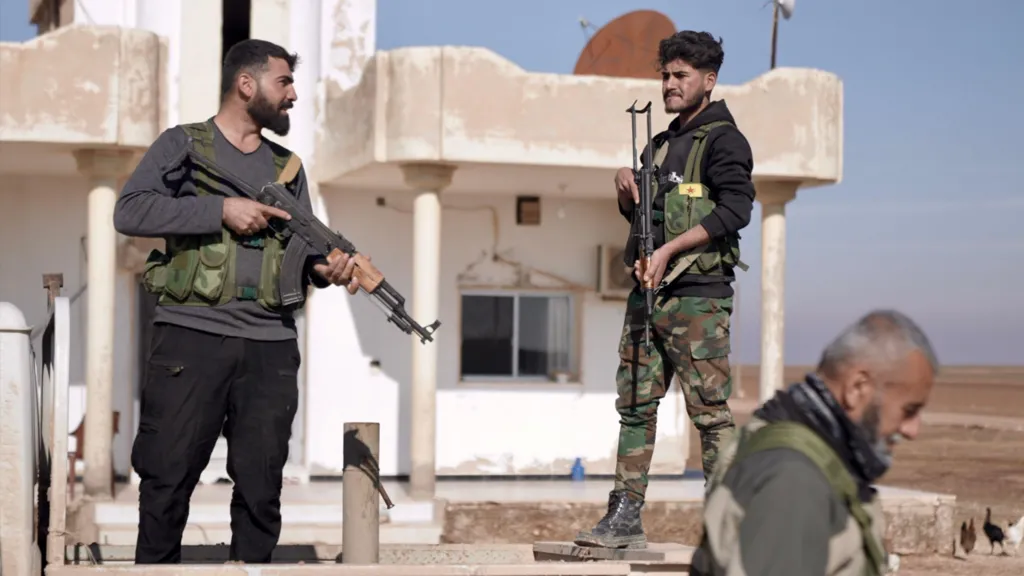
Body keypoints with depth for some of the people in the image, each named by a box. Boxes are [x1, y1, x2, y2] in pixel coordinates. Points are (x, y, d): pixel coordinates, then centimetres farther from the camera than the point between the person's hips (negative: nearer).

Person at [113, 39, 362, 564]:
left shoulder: (287, 167, 19)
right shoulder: (181, 145, 6)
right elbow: (130, 211, -8)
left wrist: (325, 269, -9)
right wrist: (222, 209, -13)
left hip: (270, 346, 4)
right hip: (191, 337, -4)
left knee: (261, 486, 5)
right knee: (168, 477, -1)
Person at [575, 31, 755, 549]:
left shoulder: (723, 140, -4)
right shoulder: (663, 142, 20)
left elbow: (735, 209, -18)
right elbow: (635, 214, 29)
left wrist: (669, 250, -21)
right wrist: (626, 186, 6)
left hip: (698, 297, -8)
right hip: (647, 293, 8)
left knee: (711, 412, -6)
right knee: (635, 405, 7)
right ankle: (625, 518, 11)